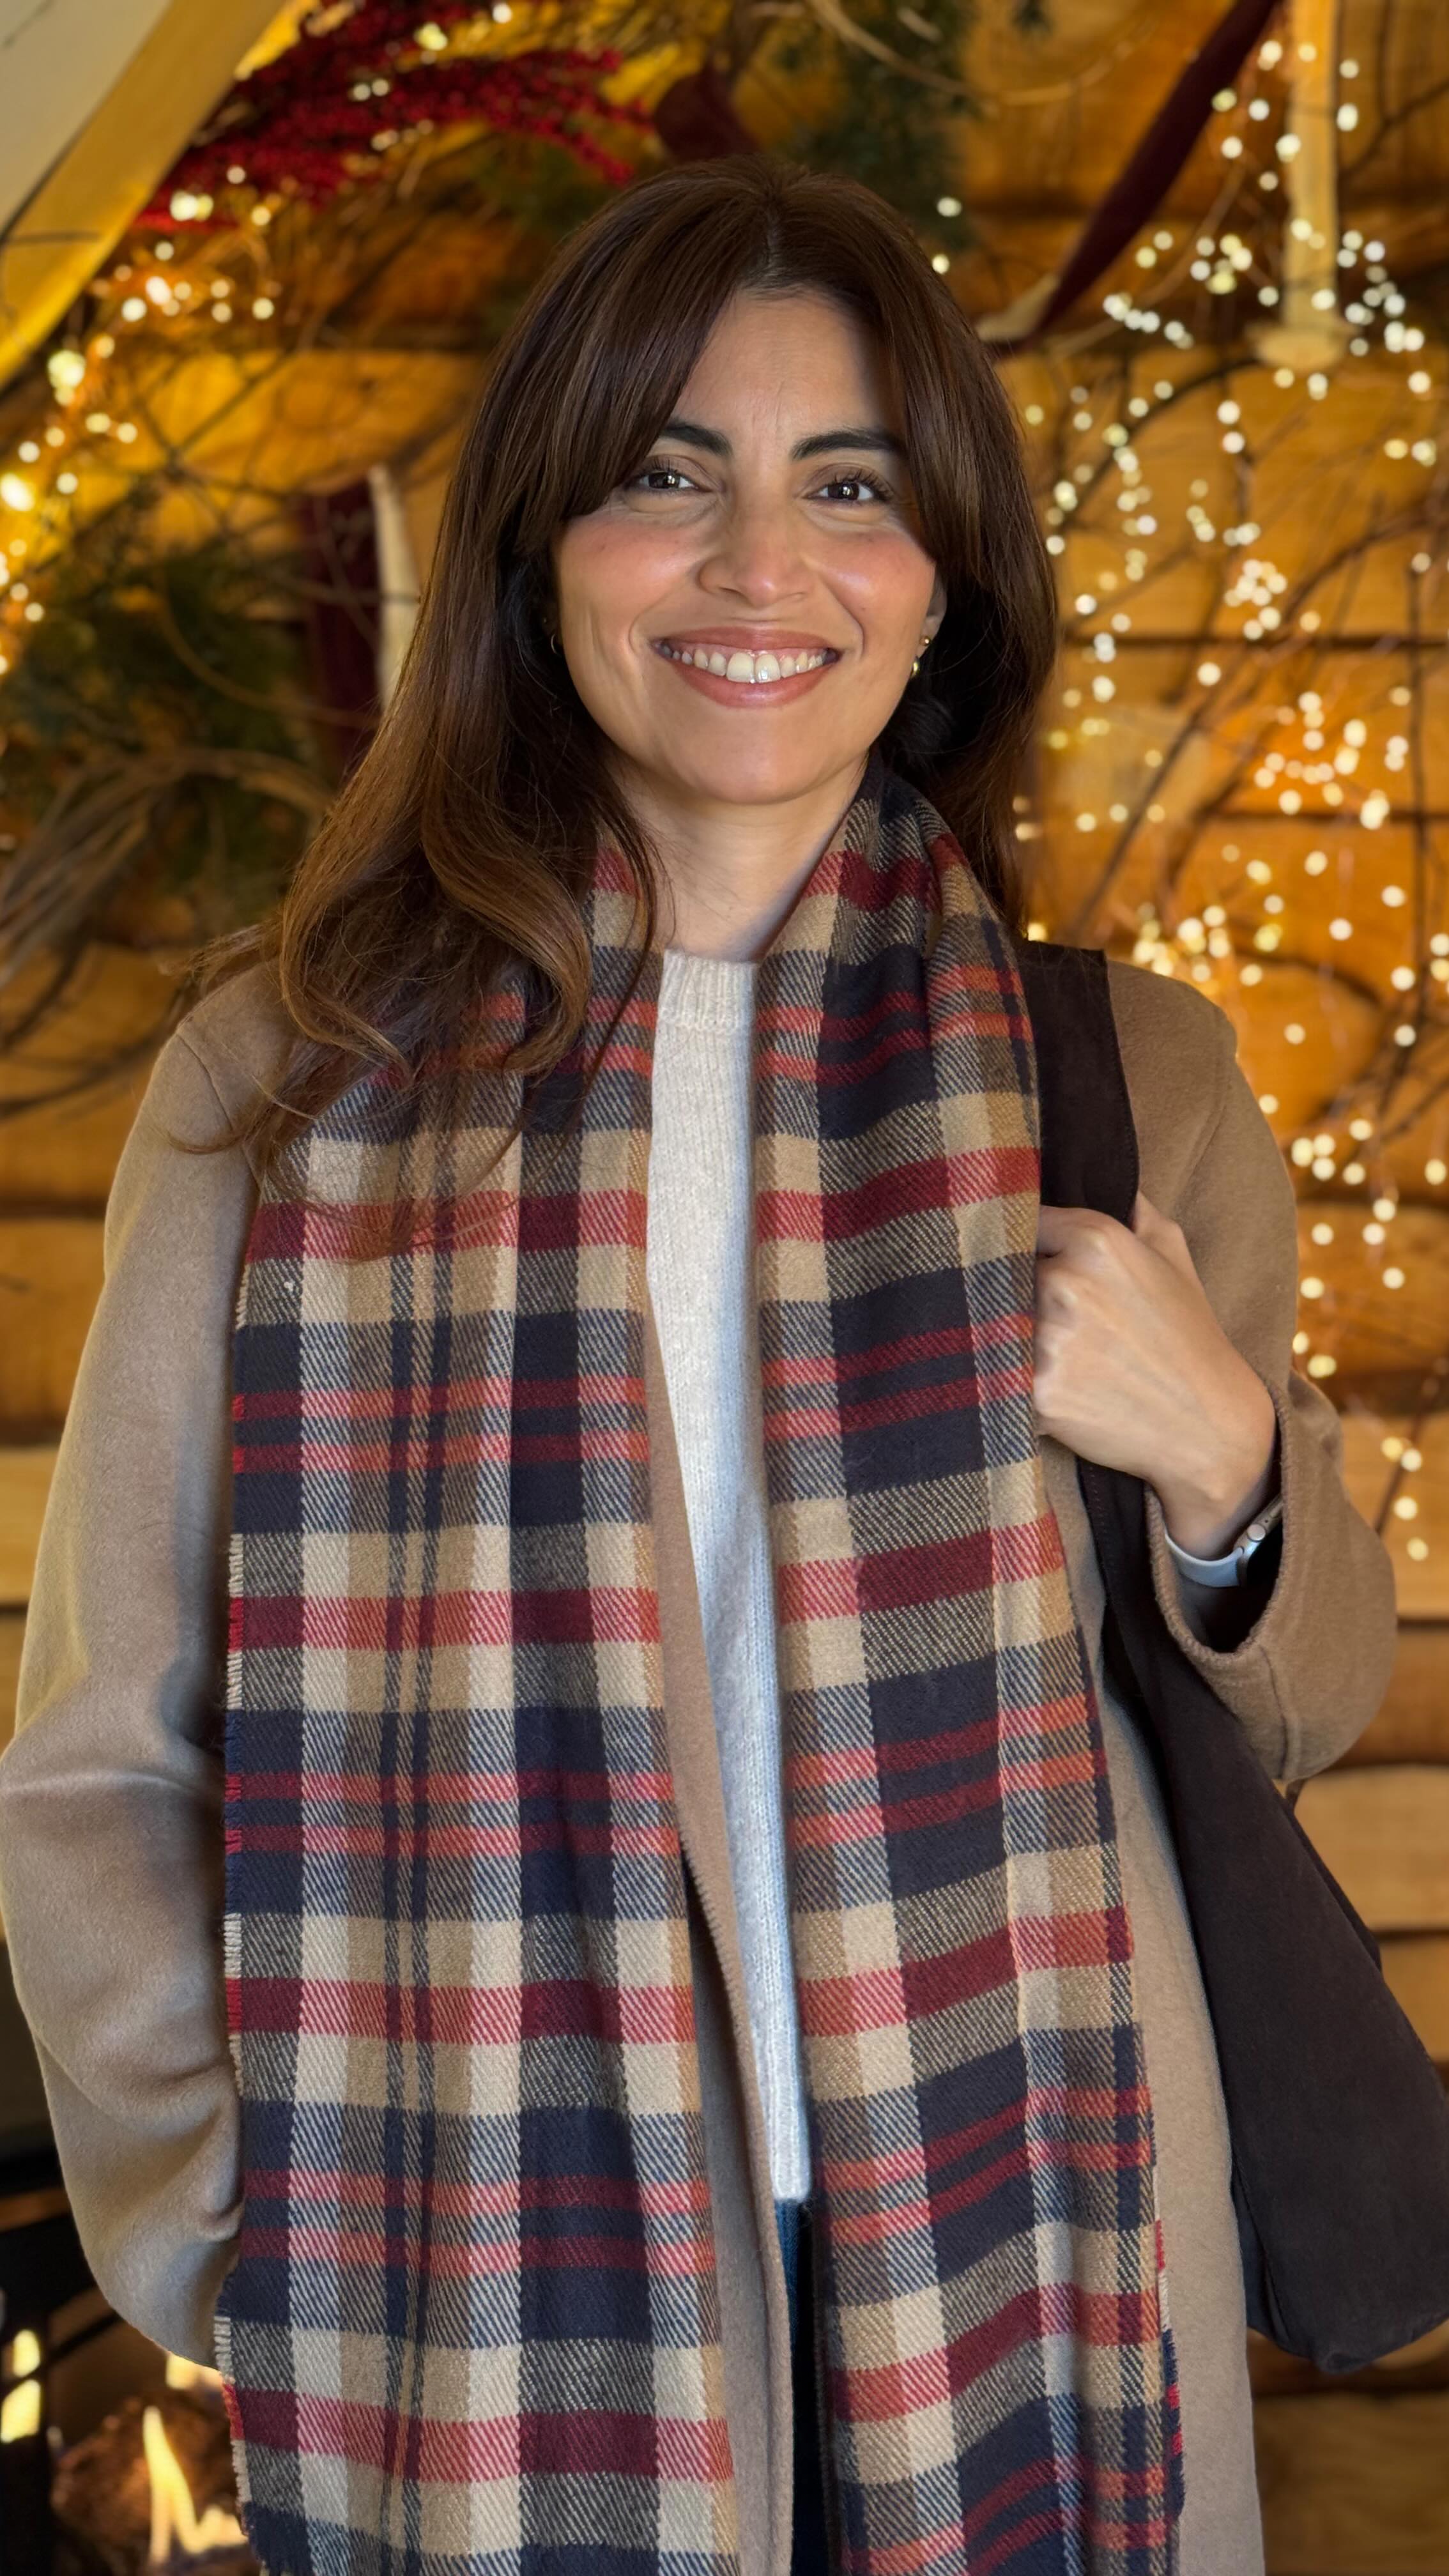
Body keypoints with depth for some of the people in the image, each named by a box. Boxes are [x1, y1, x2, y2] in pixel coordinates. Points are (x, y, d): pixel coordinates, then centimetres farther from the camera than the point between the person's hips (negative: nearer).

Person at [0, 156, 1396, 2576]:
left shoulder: (1132, 1076, 1)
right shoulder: (288, 1076, -3)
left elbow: (1302, 1713, 10)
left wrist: (1222, 1468, -10)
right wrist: (250, 2246, -9)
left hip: (1020, 2289, 2)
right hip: (499, 2334, -1)